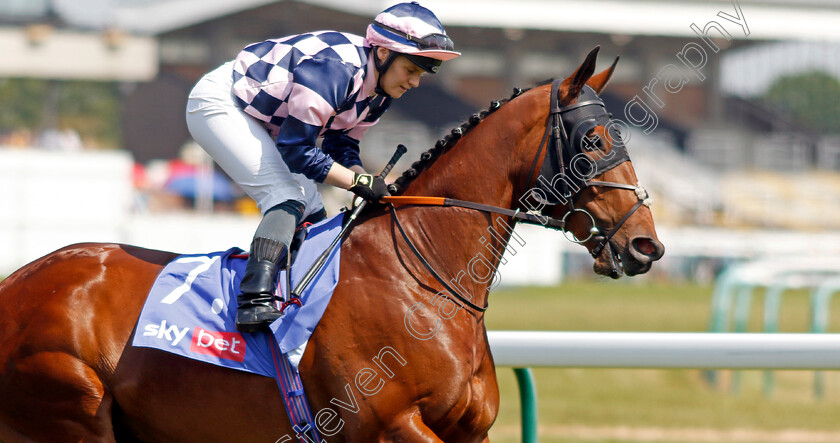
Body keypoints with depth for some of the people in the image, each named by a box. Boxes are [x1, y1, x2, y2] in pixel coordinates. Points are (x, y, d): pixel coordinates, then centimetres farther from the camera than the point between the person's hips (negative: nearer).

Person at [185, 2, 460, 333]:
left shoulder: (379, 92, -2)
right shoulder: (333, 70, -32)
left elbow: (342, 146, 5)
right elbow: (297, 151, -29)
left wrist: (377, 190, -11)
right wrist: (359, 181, -24)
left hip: (259, 123, 10)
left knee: (311, 214, 9)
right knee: (287, 197, -24)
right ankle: (255, 299, -36)